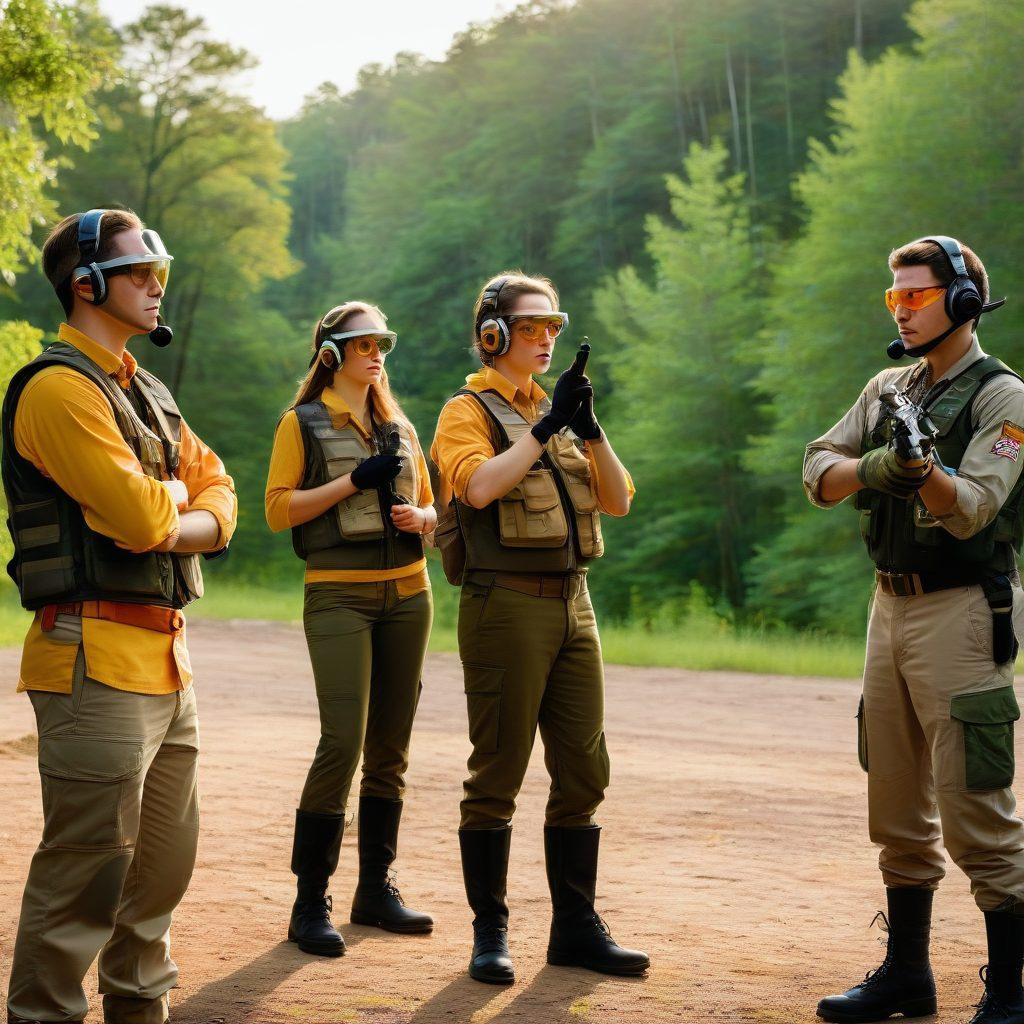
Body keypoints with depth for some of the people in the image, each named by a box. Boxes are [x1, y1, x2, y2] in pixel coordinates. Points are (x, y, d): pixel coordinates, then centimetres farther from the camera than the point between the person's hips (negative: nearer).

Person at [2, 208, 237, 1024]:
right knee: (89, 869, -8)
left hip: (166, 658, 10)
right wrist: (173, 492, 2)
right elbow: (139, 517, -21)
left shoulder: (146, 393, 19)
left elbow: (220, 498, 16)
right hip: (99, 657, -10)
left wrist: (178, 524, -6)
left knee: (165, 858, 16)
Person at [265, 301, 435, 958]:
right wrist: (354, 480, -14)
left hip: (408, 591, 5)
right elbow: (279, 509, -5)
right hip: (339, 594, -5)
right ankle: (311, 903, -10)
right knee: (343, 741, -15)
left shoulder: (400, 427, 17)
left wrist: (419, 517, -1)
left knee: (391, 747, 5)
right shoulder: (303, 423, 2)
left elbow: (430, 504, 22)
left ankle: (376, 889, 14)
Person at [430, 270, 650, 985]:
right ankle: (490, 932, 5)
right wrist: (547, 427, -21)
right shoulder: (469, 412, -2)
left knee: (583, 771, 7)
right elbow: (479, 485, -22)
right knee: (498, 775, -3)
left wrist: (589, 429, -6)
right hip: (506, 605, -7)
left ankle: (577, 927, 15)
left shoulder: (554, 412, 18)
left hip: (573, 604, 7)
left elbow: (618, 499, 9)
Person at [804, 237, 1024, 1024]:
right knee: (898, 812, 14)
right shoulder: (888, 390, 14)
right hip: (890, 606, 7)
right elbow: (820, 475, 6)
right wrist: (879, 465, -14)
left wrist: (923, 468, -39)